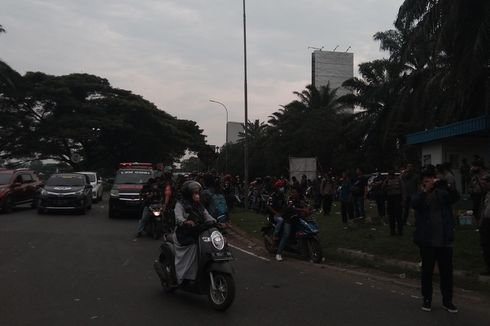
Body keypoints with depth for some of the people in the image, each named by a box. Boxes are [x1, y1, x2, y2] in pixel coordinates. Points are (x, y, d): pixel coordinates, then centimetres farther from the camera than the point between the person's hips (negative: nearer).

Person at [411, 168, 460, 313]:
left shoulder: (443, 193, 3)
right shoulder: (420, 195, 0)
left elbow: (456, 197, -15)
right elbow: (414, 204, -21)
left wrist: (444, 185, -30)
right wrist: (425, 190, -34)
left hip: (444, 240, 1)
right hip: (427, 240, -1)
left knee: (447, 271, 9)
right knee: (427, 270, 9)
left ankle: (447, 300, 23)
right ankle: (427, 299, 23)